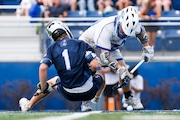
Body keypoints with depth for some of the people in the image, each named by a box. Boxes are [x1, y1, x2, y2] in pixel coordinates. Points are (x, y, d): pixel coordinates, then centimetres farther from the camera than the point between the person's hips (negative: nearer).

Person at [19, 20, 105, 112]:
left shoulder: (52, 48, 3)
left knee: (52, 82, 35)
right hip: (89, 92, -2)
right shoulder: (81, 44, -2)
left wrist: (43, 88, 2)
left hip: (69, 94, 2)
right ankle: (86, 104, 18)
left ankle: (28, 105, 44)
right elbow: (94, 65, -12)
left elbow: (43, 68, -11)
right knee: (101, 73, 29)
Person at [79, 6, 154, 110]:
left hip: (111, 47, 6)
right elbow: (105, 55, -44)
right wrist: (119, 70, -49)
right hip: (89, 43, -5)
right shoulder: (106, 28, -43)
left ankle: (129, 98, 14)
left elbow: (141, 32, 2)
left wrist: (147, 49, 0)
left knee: (123, 69, -4)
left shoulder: (131, 25, -25)